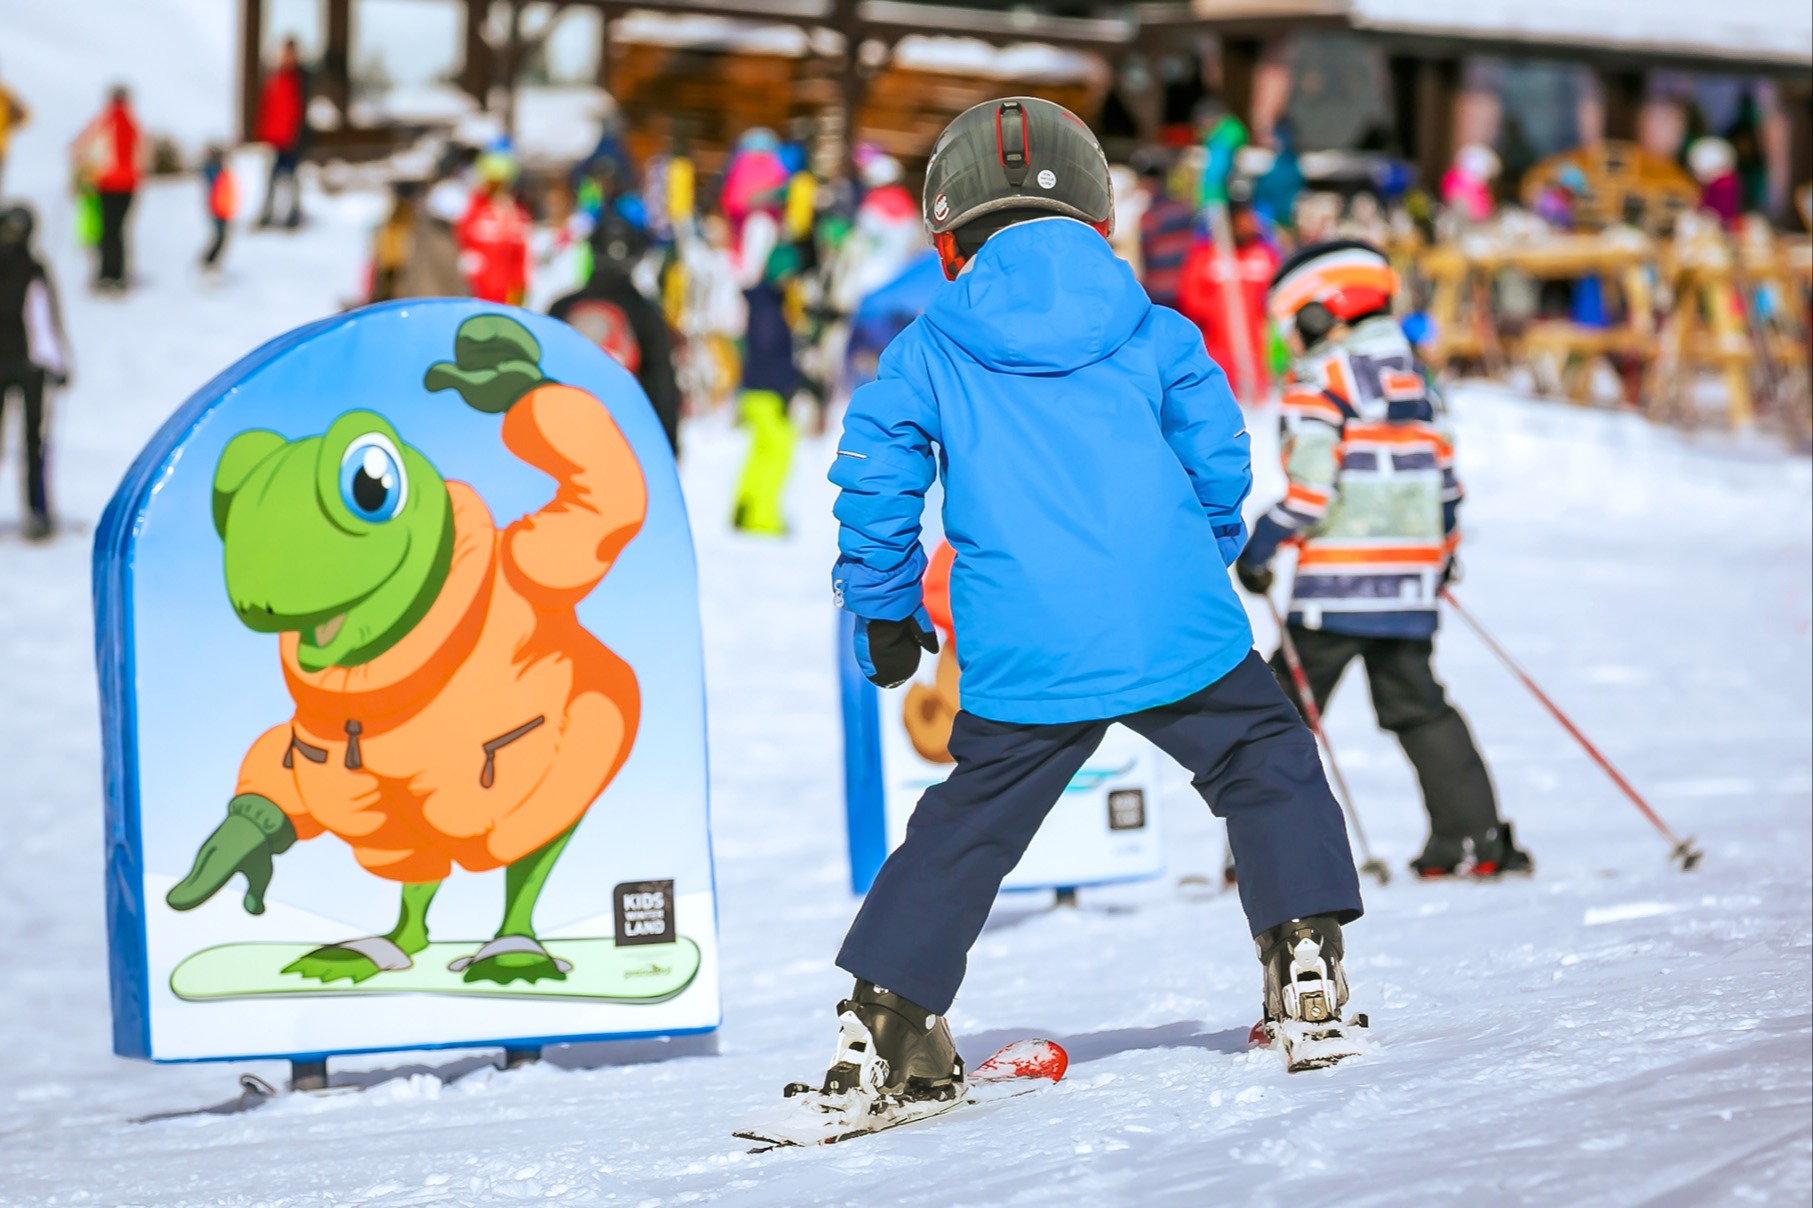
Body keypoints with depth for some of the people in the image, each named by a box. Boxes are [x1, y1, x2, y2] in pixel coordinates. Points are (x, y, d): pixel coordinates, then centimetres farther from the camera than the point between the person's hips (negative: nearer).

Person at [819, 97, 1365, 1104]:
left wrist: (884, 609, 15)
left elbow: (873, 475, 3)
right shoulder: (1153, 333, 8)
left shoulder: (929, 350, 6)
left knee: (966, 826, 11)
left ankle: (882, 1015, 6)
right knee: (1268, 765, 18)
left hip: (1023, 660, 1)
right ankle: (1304, 952, 7)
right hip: (1178, 634, 0)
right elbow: (1219, 462, 8)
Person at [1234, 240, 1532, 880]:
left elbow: (1312, 486, -16)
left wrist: (1260, 545, -7)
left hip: (1337, 583, -7)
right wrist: (1443, 549, 28)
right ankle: (1474, 836, 6)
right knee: (1416, 703, 12)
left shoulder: (1319, 383, -9)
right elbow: (1443, 473, 17)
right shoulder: (1414, 376, 15)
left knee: (1288, 705, 1)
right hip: (1413, 582, 7)